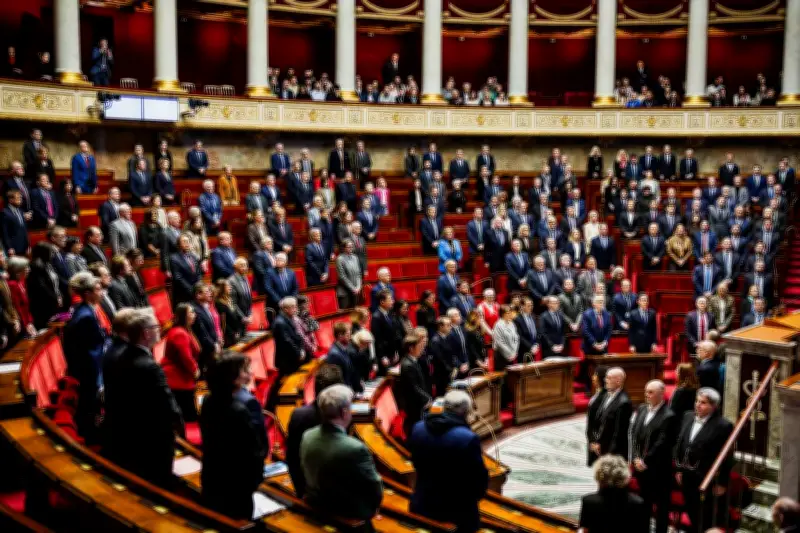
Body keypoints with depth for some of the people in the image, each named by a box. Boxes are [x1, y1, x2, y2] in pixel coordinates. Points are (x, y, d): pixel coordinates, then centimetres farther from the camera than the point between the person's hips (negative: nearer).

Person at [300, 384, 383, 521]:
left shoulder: (307, 437, -12)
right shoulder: (355, 448, -31)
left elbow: (309, 475, 4)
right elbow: (376, 491, -19)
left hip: (315, 507, 6)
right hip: (351, 515, -6)